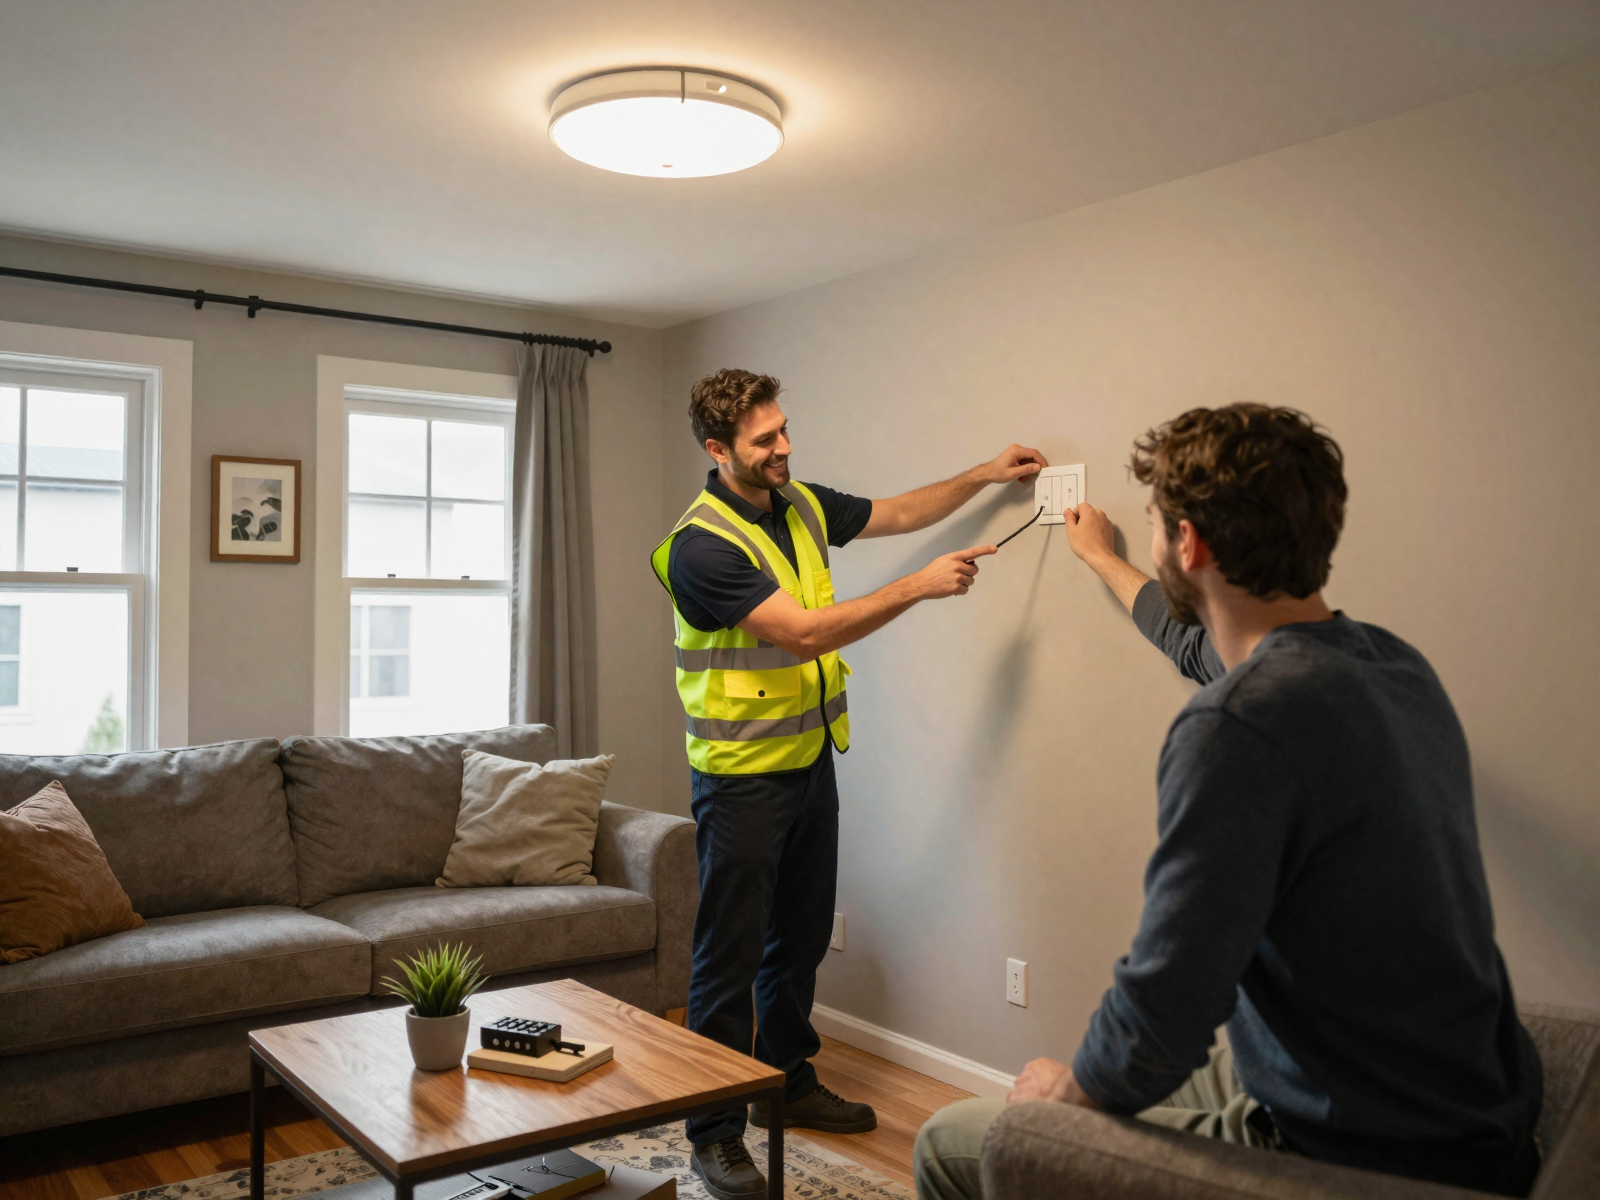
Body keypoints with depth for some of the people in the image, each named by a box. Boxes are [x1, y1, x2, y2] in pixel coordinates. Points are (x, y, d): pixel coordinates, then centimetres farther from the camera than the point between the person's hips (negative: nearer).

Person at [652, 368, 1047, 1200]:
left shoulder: (801, 505, 5)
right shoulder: (701, 546, -21)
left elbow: (896, 513, 21)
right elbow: (804, 633, -26)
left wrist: (985, 475, 14)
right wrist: (919, 587, -22)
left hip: (811, 760, 8)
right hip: (742, 778, -8)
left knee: (800, 939, 19)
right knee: (729, 957, 1)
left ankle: (788, 1083, 36)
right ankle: (715, 1131, 14)